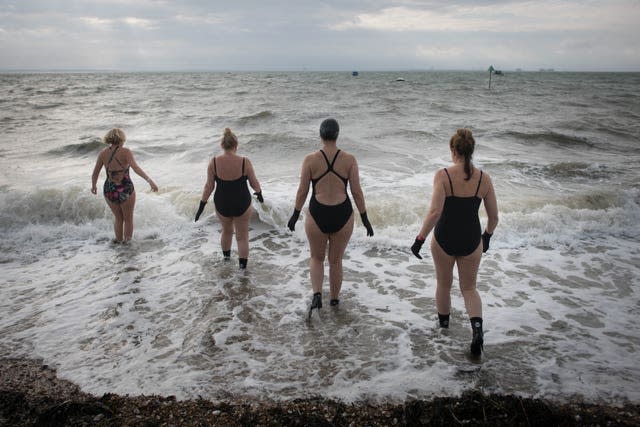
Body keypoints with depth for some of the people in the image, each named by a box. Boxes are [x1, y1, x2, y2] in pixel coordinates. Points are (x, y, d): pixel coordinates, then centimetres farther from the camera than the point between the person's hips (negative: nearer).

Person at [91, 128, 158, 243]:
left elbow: (95, 174, 5)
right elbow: (135, 168, -28)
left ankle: (119, 241, 39)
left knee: (118, 218, 27)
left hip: (109, 190, 3)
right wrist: (150, 180, -37)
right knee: (128, 219, 20)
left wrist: (93, 186, 24)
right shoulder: (126, 152, -12)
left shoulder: (103, 153, -1)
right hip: (125, 191, -3)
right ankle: (127, 242, 30)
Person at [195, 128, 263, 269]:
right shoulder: (245, 162, -18)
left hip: (222, 205, 3)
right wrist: (259, 194, 15)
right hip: (242, 205, -2)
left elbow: (209, 186, -9)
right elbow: (254, 183, -6)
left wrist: (202, 206, 1)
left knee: (227, 230, 29)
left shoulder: (214, 162, -14)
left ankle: (226, 256, 50)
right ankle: (243, 267, 13)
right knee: (242, 237, 13)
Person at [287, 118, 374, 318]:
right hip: (342, 216, 1)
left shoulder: (310, 160, -8)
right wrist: (365, 219, 5)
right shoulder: (349, 160, -6)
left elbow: (302, 191, -3)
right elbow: (357, 192, -5)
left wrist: (295, 215, 11)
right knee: (336, 260, 21)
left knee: (317, 258, 21)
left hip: (317, 216, -1)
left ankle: (317, 294, 1)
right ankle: (334, 299, 35)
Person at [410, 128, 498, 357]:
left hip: (444, 240, -2)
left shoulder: (443, 175, -16)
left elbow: (435, 212, -24)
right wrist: (487, 236, 18)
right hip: (471, 241, 2)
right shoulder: (484, 178, -6)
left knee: (443, 283, 23)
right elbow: (493, 216, 0)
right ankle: (477, 328, -6)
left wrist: (419, 239, -15)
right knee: (469, 288, 17)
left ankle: (443, 320, 45)